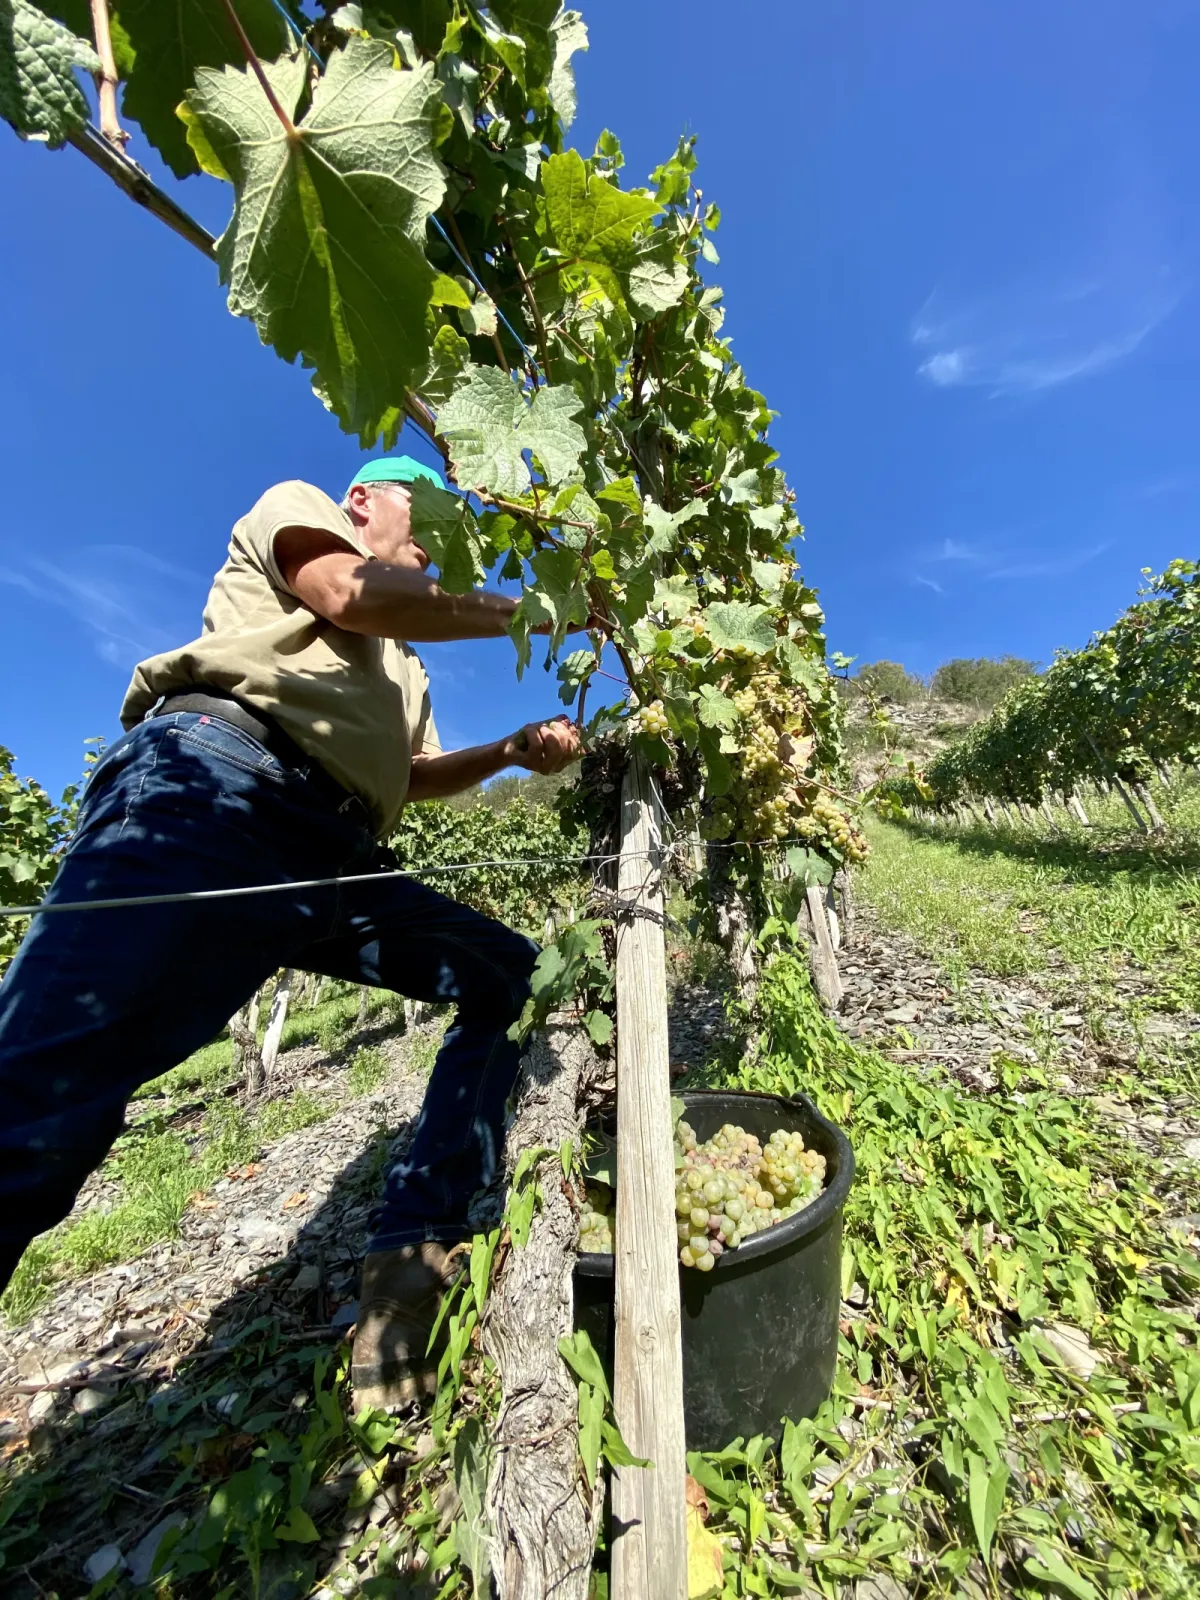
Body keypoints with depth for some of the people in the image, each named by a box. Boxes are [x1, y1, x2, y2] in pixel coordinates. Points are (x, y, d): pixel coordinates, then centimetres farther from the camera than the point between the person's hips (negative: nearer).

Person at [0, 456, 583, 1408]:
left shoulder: (401, 664, 38)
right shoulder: (293, 506, 21)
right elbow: (353, 595, -3)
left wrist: (513, 751, 18)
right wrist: (525, 610, 6)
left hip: (333, 862, 8)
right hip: (212, 791, -7)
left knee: (516, 979, 5)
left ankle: (410, 1262, 5)